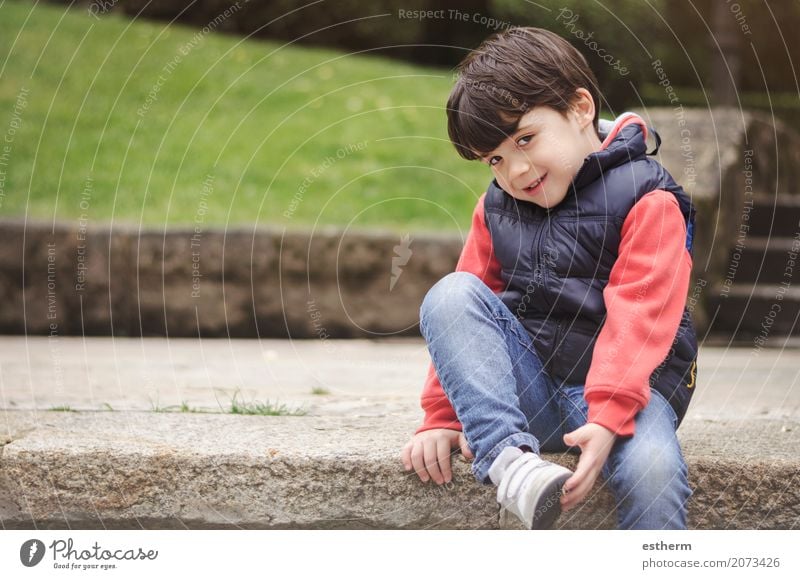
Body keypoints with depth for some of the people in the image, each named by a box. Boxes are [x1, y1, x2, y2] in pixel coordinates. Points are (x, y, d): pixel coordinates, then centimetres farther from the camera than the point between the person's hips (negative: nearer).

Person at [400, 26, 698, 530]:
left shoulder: (646, 199, -7)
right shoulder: (496, 209, 12)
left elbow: (638, 315, -18)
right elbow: (464, 319, 12)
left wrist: (607, 418, -30)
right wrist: (442, 418, 3)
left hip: (627, 385, -4)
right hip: (529, 390, 4)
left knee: (651, 470, -36)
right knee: (448, 296, -20)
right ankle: (507, 458, -36)